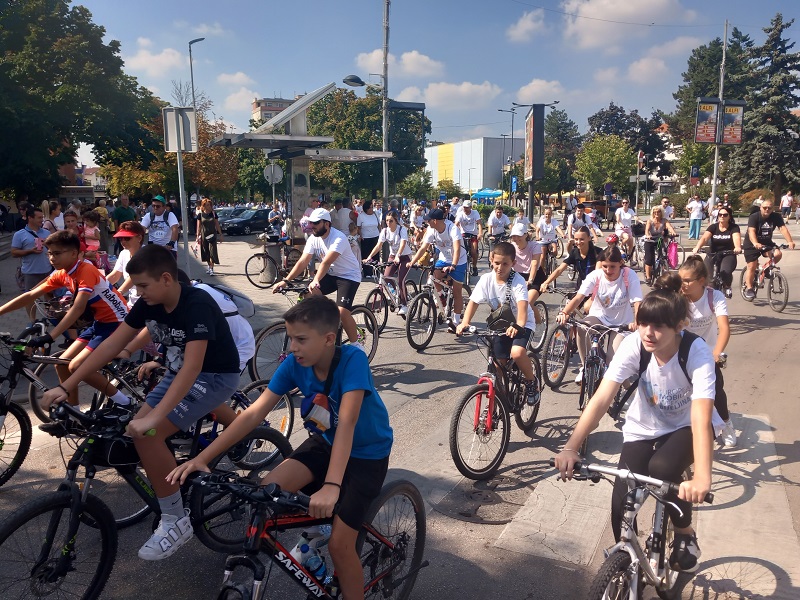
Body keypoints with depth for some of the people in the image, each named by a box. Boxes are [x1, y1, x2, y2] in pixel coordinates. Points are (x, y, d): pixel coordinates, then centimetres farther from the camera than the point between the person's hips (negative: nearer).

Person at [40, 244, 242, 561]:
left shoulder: (197, 305, -29)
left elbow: (193, 367, -38)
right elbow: (112, 344, -2)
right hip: (179, 372, 8)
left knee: (147, 434, -21)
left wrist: (152, 418, -44)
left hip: (215, 376, -8)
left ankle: (175, 521, -7)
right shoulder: (149, 303, -5)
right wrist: (66, 386, -6)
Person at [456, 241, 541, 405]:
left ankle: (532, 382, -1)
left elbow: (522, 305, -33)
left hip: (521, 325, -4)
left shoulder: (517, 280, -19)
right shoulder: (486, 279, -8)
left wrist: (519, 325, -52)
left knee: (517, 353, -30)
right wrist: (464, 323, -29)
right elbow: (473, 301, -13)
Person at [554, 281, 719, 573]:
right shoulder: (633, 345, -25)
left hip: (685, 426, -1)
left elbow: (701, 417, -39)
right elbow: (601, 399, -31)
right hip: (643, 428, 2)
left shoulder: (697, 352, -29)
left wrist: (702, 477, -53)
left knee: (661, 469, -31)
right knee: (622, 504, -14)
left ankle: (685, 534, 0)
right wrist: (570, 447, -42)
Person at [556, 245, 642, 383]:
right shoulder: (595, 275, -16)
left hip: (621, 322, -1)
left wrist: (637, 322, -47)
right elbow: (578, 298, -26)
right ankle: (585, 367, -11)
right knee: (581, 328, -33)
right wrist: (564, 312, -45)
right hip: (599, 316, 1)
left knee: (614, 360, -18)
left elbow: (637, 302, -27)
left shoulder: (629, 276, -18)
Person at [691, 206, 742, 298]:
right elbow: (704, 238, -19)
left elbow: (736, 238, -24)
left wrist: (738, 247, -48)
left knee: (725, 273, -29)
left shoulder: (734, 227, -5)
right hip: (713, 254, 2)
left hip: (728, 255, -2)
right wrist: (697, 247, -40)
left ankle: (727, 287, 5)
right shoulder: (713, 227, -2)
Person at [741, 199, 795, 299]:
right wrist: (755, 244, -53)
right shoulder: (754, 217, -21)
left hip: (767, 242, 4)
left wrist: (790, 241, -39)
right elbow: (751, 231, -35)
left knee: (778, 254, -22)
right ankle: (748, 288, 5)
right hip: (752, 244, -4)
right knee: (752, 266, -7)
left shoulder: (776, 217, -10)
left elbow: (783, 228, -22)